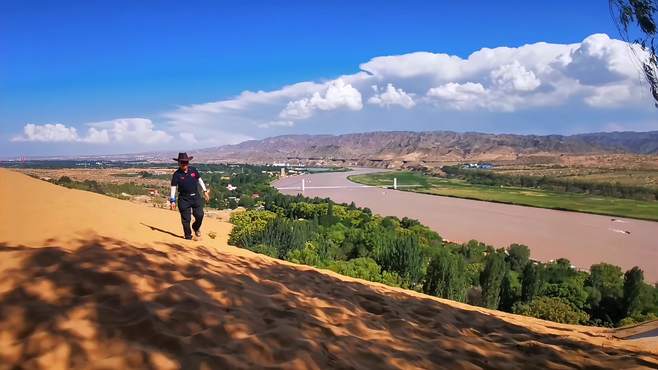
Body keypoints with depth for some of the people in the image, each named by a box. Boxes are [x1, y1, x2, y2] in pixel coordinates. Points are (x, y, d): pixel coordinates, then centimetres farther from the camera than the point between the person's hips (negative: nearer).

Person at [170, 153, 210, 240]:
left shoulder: (193, 170, 4)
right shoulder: (177, 174, -7)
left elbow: (199, 180, 17)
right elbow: (173, 187, -7)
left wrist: (205, 191, 15)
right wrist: (172, 200, -12)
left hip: (196, 197, 3)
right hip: (184, 199, -3)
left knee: (199, 215, -4)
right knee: (186, 219, 2)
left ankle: (196, 227, 26)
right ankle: (188, 236, 17)